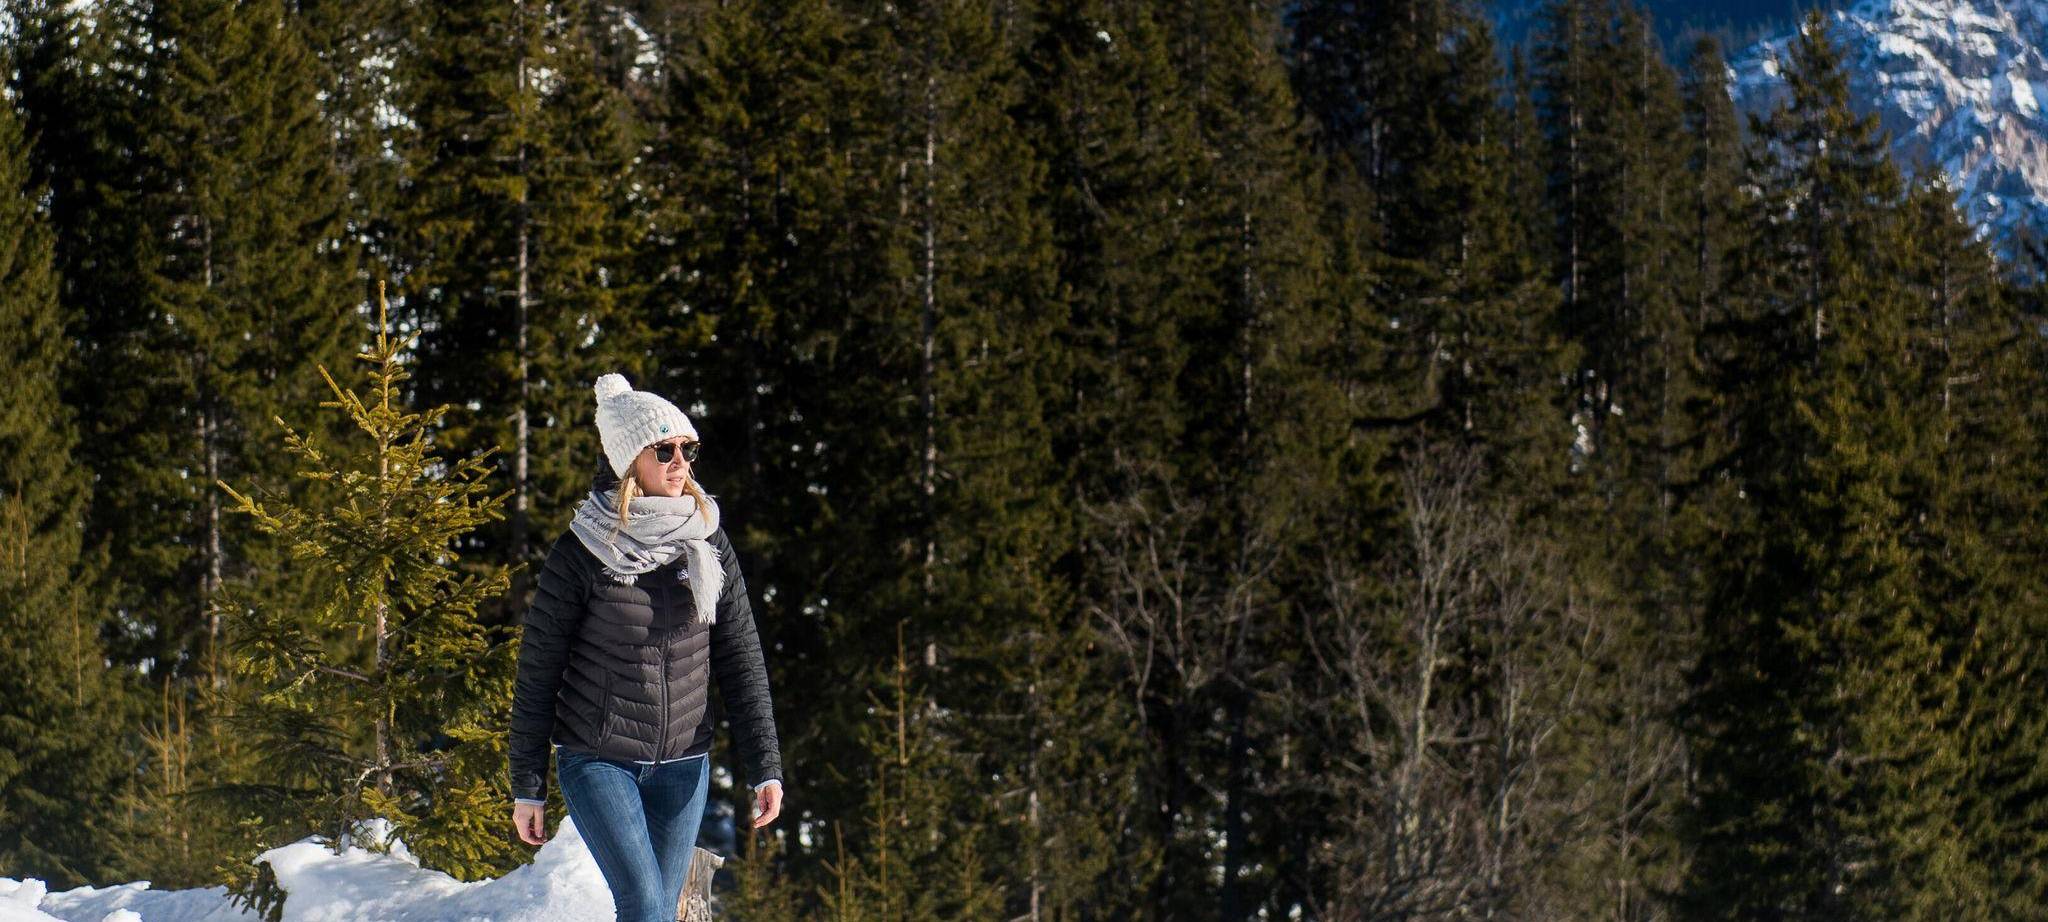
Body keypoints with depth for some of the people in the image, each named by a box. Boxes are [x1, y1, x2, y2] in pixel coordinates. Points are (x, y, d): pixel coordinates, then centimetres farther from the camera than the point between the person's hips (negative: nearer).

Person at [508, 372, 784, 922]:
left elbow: (741, 660, 4)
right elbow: (537, 674, -4)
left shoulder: (707, 543, 2)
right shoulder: (581, 553, -9)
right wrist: (526, 788, -4)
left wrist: (765, 767, -3)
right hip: (598, 762, -4)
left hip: (683, 766, 4)